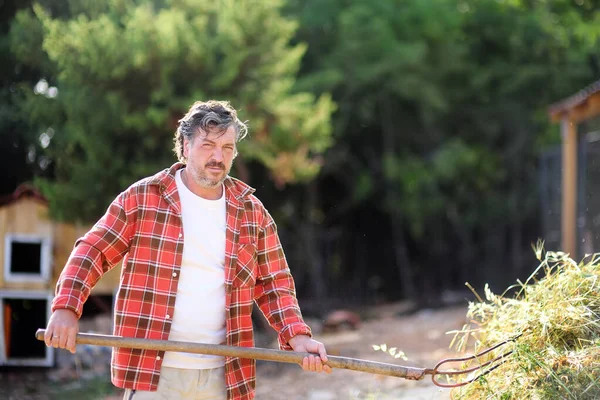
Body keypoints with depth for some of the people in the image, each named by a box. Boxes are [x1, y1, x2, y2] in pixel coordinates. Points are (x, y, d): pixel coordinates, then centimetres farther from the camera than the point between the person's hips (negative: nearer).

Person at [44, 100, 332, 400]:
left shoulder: (252, 213, 8)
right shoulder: (142, 198, -1)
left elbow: (273, 285, 12)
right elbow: (93, 251, 1)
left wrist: (297, 336, -4)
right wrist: (66, 308, -14)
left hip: (222, 375, 3)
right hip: (152, 372, -3)